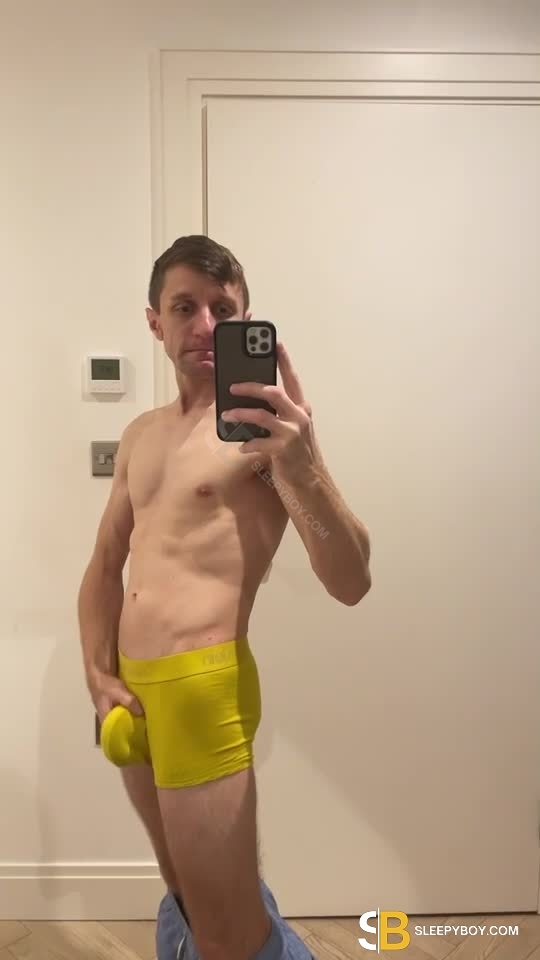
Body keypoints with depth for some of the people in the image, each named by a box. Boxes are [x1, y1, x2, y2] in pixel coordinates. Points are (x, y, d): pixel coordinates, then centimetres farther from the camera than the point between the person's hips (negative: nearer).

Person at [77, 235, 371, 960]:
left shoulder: (267, 425, -12)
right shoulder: (141, 434, 10)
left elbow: (351, 584, -20)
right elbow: (105, 563, 14)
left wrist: (304, 469, -37)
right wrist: (99, 675, 1)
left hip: (202, 686, -7)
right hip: (132, 690, 7)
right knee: (185, 893, 27)